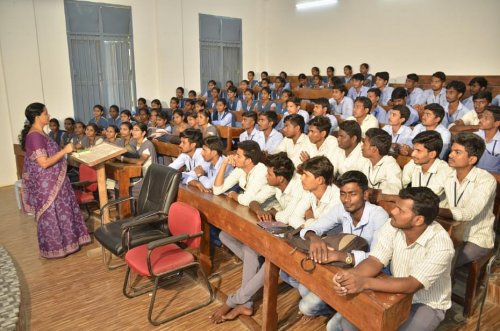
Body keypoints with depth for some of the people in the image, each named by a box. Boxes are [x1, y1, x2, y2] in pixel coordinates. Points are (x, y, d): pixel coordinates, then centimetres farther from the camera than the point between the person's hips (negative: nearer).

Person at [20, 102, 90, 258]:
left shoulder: (39, 133, 9)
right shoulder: (35, 136, -22)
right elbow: (44, 163, -26)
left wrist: (65, 150, 13)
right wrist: (64, 151, -22)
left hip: (51, 181, 10)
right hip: (45, 184, -10)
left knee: (58, 212, 18)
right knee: (51, 214, 3)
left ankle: (61, 242, 31)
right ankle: (54, 247, 18)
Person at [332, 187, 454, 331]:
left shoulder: (441, 244, -28)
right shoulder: (392, 226, -14)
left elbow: (411, 285, -33)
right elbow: (375, 261, -17)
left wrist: (365, 283, -44)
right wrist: (351, 274, -39)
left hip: (428, 305, -3)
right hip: (397, 292, 4)